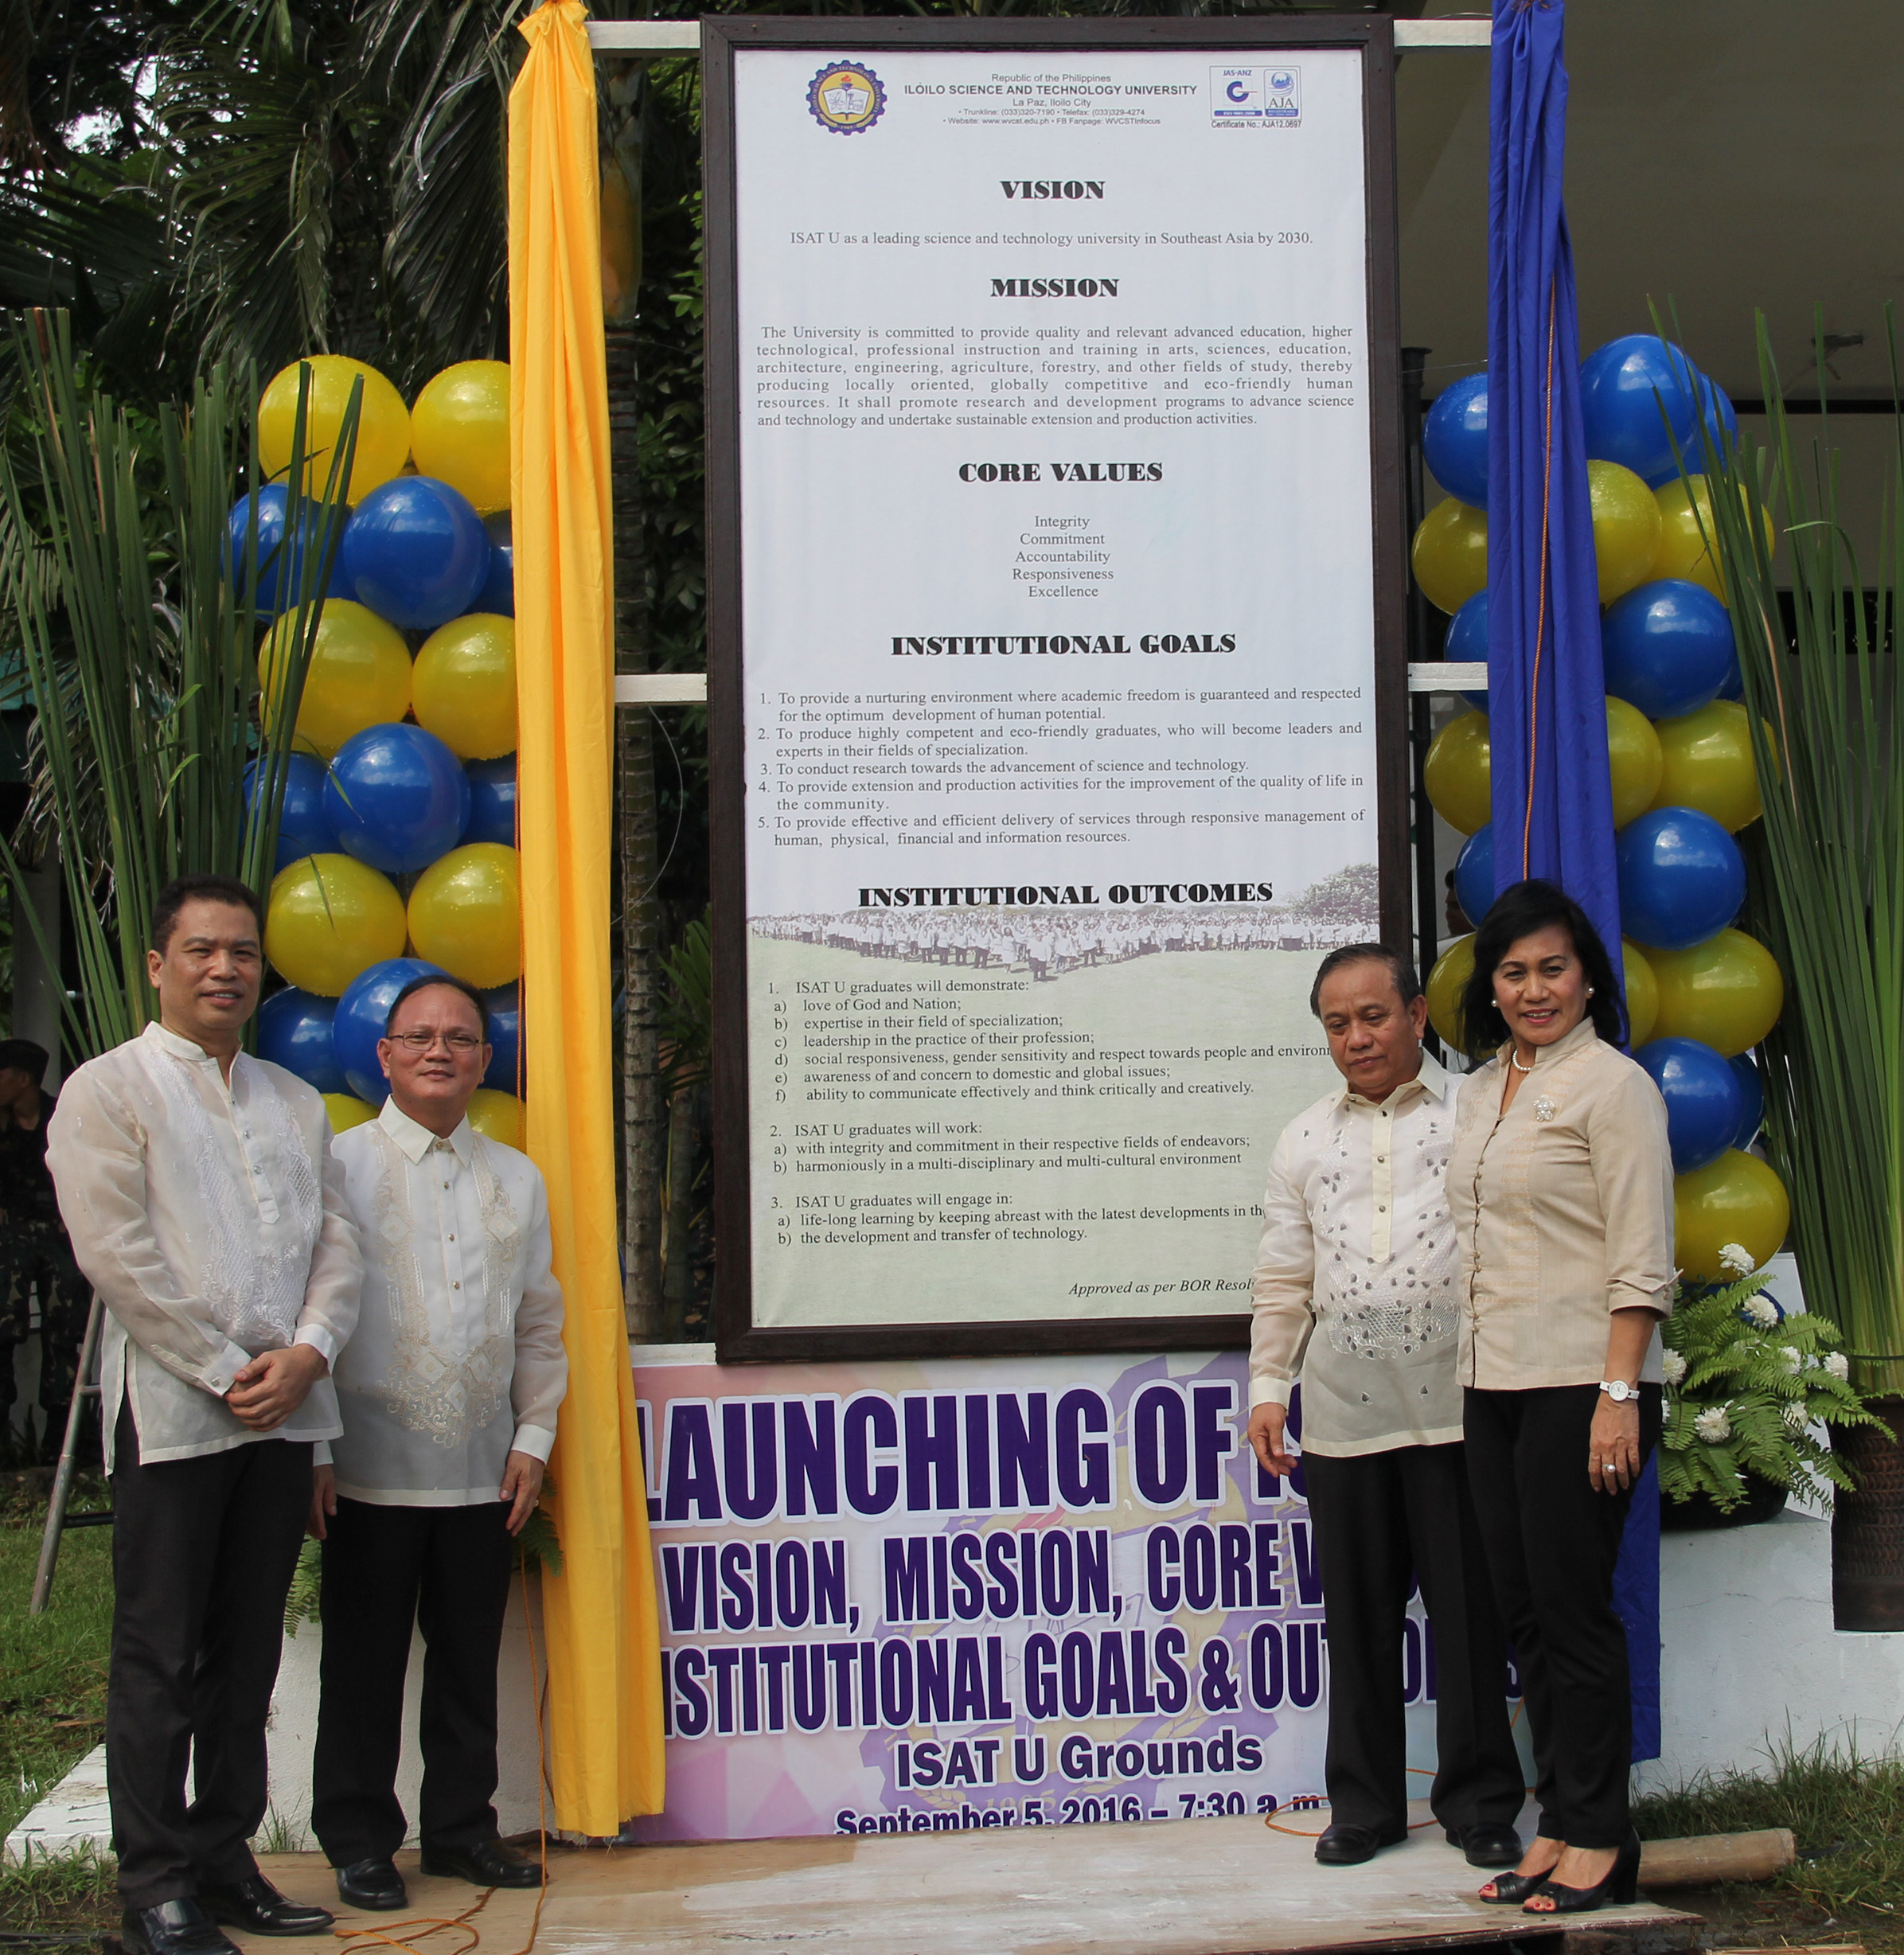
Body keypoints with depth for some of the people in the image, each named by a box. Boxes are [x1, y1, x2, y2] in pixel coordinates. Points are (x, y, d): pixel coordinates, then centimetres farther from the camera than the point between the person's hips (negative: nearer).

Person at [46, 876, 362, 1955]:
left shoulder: (297, 1102, 17)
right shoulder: (108, 1091, -1)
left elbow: (338, 1240, 11)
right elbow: (118, 1255, -10)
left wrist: (306, 1353, -7)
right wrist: (229, 1371, -13)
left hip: (284, 1410, 5)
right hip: (173, 1409, -5)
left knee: (248, 1651, 10)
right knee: (160, 1656, -1)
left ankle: (226, 1859, 18)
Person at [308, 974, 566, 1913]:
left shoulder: (518, 1180, 12)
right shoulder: (337, 1164, -1)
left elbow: (539, 1324, 15)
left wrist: (532, 1439, 7)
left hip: (482, 1477, 4)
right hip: (371, 1473, -3)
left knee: (469, 1661, 11)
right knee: (364, 1665, 4)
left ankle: (461, 1828, 24)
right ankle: (358, 1842, 16)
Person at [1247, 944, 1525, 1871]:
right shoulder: (1305, 1140, 12)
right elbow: (1282, 1281, 14)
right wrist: (1267, 1387, 6)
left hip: (1455, 1405, -3)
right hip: (1344, 1414, 3)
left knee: (1470, 1609, 4)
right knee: (1359, 1613, 9)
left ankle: (1479, 1802, 17)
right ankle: (1364, 1803, 21)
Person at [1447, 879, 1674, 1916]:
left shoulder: (1612, 1085, -7)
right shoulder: (1479, 1093, 15)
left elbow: (1641, 1261, -12)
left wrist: (1618, 1395, -18)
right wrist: (1473, 1380, 15)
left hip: (1580, 1384, -7)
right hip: (1492, 1385, 8)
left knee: (1573, 1608, -3)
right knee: (1524, 1612, 10)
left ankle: (1597, 1838, 7)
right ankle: (1558, 1827, 18)